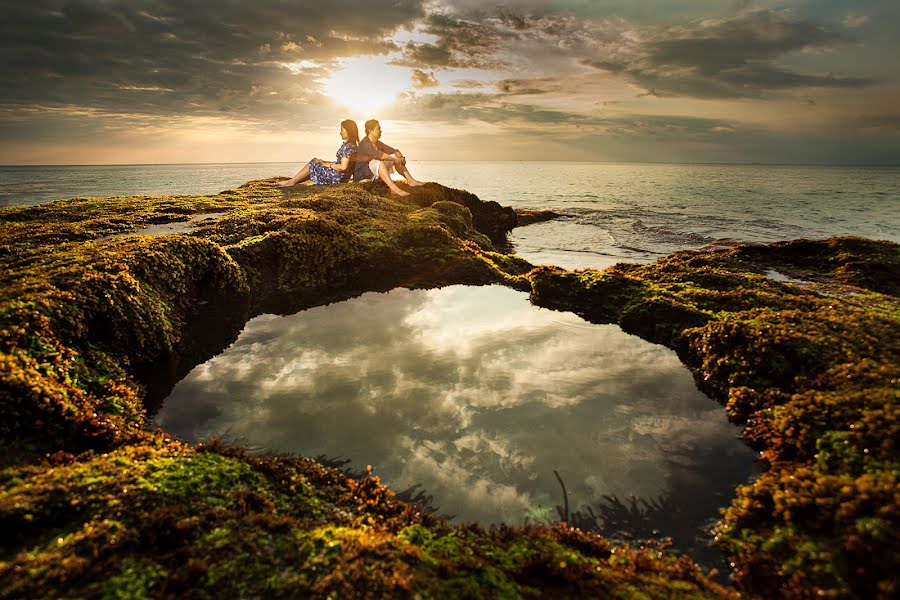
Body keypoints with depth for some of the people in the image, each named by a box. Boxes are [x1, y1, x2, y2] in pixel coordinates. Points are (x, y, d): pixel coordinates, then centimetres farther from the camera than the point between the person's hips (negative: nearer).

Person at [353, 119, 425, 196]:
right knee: (379, 162, -38)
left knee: (396, 156, 4)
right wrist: (395, 159, -28)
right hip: (361, 175, -9)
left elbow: (392, 150, 8)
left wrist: (400, 157, -13)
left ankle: (411, 180, -2)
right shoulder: (364, 143, -19)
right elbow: (378, 155, -33)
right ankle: (394, 189, -50)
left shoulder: (377, 143, 8)